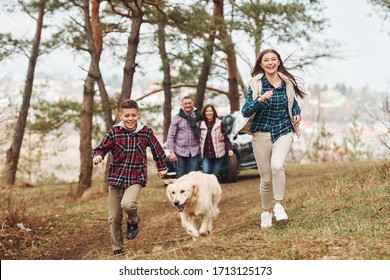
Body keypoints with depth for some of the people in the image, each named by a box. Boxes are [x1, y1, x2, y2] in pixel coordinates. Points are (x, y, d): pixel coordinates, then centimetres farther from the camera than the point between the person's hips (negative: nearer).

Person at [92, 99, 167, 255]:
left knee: (128, 204, -30)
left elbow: (157, 149, 13)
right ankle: (117, 249, 22)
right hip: (116, 178, 2)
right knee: (114, 217, 4)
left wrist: (161, 167, 22)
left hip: (136, 178, -2)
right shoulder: (114, 132, -4)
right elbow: (102, 148, -1)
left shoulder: (146, 132, -2)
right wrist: (97, 156, -24)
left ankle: (133, 220, 6)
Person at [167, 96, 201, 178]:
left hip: (194, 152, 1)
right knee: (180, 176, 4)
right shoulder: (176, 118, 1)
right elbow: (170, 137, -1)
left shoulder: (197, 116, 5)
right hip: (180, 151, -1)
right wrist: (171, 152, -7)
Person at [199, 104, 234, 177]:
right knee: (206, 173, -13)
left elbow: (226, 138, 0)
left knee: (214, 175, 2)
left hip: (218, 154, -1)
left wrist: (229, 149, -10)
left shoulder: (219, 123, 1)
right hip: (205, 155, 1)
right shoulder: (201, 124, 5)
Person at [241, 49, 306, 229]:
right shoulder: (256, 84, -4)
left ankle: (278, 205, -11)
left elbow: (294, 103, 20)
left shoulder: (287, 82, 3)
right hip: (262, 133, 0)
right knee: (266, 178, 4)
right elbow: (245, 112, -10)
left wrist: (297, 114, -1)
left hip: (283, 131, 0)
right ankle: (266, 212, 27)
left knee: (277, 165, -27)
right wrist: (260, 99, -26)